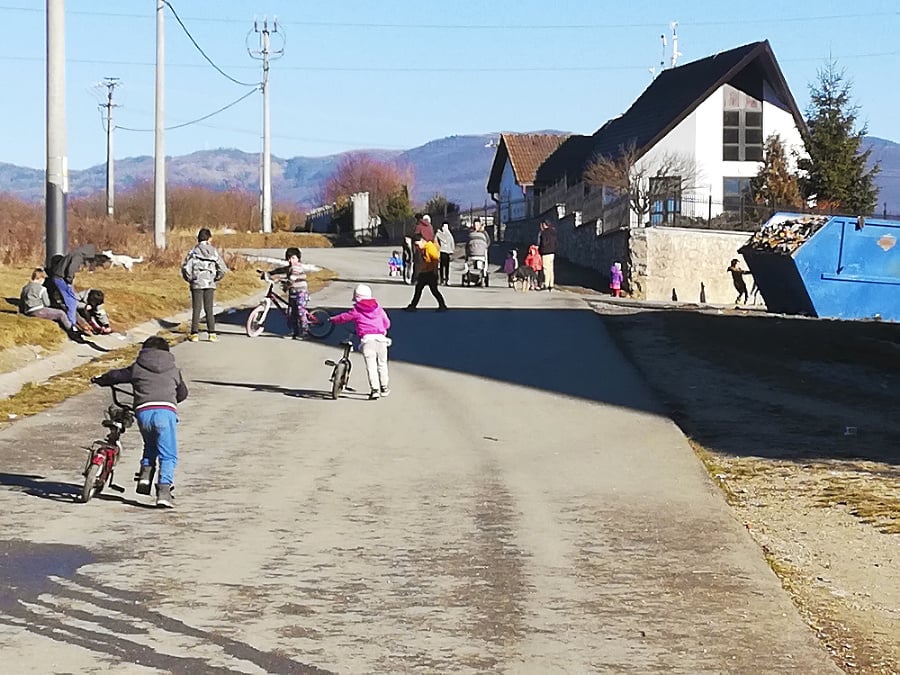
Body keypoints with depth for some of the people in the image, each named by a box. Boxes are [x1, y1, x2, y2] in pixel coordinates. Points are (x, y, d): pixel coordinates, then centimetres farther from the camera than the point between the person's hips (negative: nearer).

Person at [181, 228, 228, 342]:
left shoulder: (194, 251, -6)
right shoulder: (214, 251, 0)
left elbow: (186, 267, -12)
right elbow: (222, 269, -2)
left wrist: (190, 279, 3)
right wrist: (217, 279, 12)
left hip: (197, 284, -2)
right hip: (210, 285, 2)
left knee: (196, 309, 4)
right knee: (209, 310, 8)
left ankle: (195, 334, 1)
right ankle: (212, 334, 5)